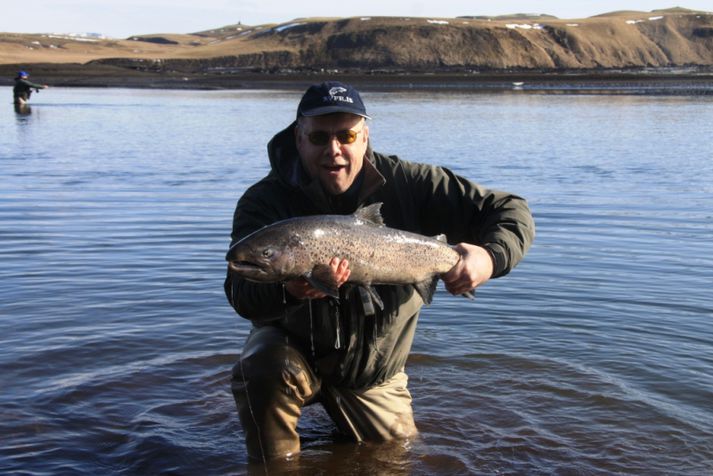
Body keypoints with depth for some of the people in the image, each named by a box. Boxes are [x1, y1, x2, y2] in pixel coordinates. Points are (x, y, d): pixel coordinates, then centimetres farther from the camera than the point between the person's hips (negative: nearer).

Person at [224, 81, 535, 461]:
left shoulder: (405, 184, -17)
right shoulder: (265, 201, -20)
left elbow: (511, 212, -13)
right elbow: (241, 295, -33)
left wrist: (491, 257, -35)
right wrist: (289, 290, -56)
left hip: (375, 371, 3)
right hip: (294, 348, -2)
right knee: (261, 371, -33)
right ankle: (275, 464, -5)